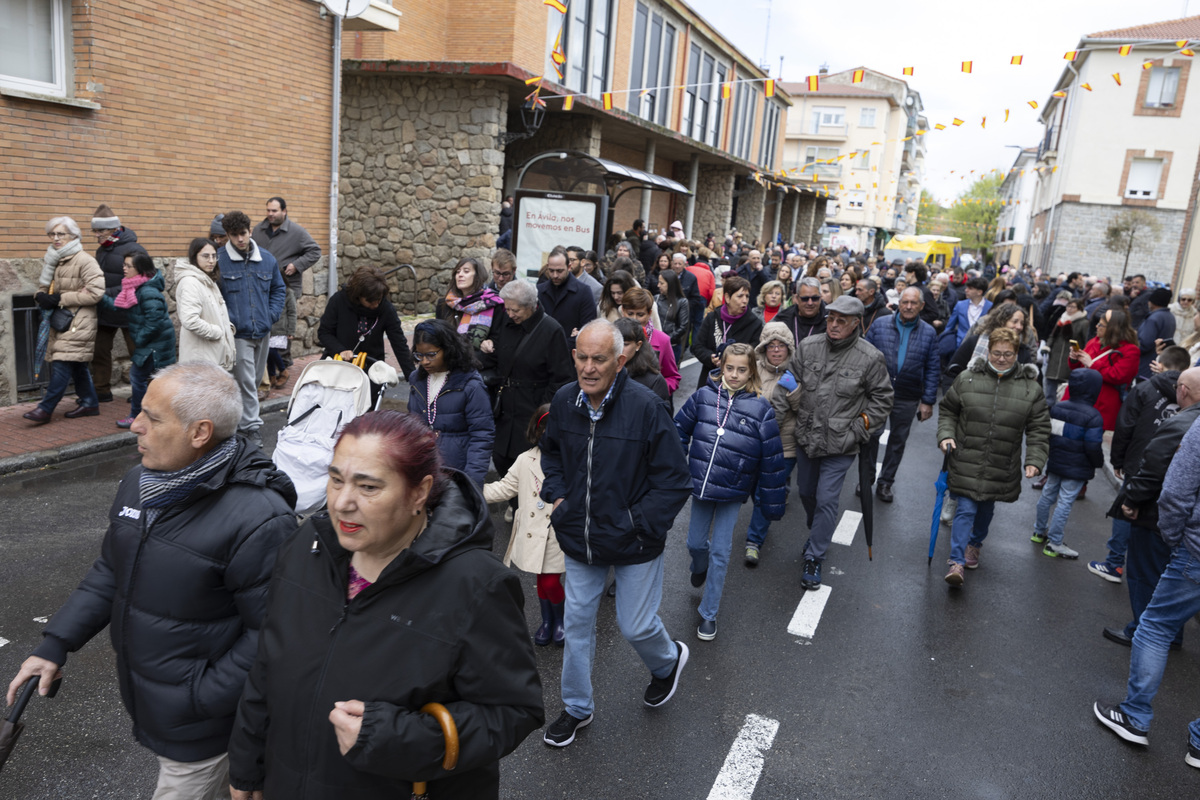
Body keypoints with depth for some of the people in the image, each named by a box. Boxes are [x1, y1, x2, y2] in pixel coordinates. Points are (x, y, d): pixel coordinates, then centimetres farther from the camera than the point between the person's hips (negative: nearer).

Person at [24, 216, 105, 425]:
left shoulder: (84, 261, -11)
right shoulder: (52, 260, 13)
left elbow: (95, 292, -18)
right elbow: (44, 285, 22)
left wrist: (61, 298, -16)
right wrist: (41, 297, -3)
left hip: (78, 321, -8)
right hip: (59, 319, 8)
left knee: (62, 363, -11)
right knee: (77, 365, 12)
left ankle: (45, 409, -9)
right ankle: (89, 403, 22)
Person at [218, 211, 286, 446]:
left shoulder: (267, 259, 6)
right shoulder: (219, 260, -8)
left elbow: (279, 289, 15)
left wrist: (271, 316, 3)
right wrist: (227, 320, -12)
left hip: (263, 331, 5)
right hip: (238, 332, -5)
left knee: (256, 378, 16)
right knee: (246, 381, -5)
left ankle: (242, 418, 34)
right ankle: (251, 426, 3)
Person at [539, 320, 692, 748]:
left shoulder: (646, 407, -21)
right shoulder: (563, 401, -6)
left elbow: (675, 481, -14)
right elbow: (551, 452, 17)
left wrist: (638, 524, -17)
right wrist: (557, 495, 3)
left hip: (633, 541, -4)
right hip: (579, 537, 4)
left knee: (636, 626, 9)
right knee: (577, 622, 15)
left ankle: (668, 661, 46)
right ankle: (577, 708, 37)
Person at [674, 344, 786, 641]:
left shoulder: (761, 409, -9)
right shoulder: (704, 396, -4)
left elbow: (772, 460, -5)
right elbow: (680, 430, 7)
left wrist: (771, 503, -3)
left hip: (733, 493, -2)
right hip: (700, 485, 2)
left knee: (720, 552, 3)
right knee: (695, 543, 15)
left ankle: (709, 613, 19)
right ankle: (700, 568, 52)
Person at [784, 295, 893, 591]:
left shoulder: (870, 358, -11)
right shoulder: (808, 347, -3)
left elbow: (882, 399, -1)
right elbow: (788, 383, 3)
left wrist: (858, 428, -8)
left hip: (839, 445, -4)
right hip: (806, 437, 4)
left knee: (826, 500, -4)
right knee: (806, 492, 21)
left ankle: (814, 558, 12)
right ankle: (817, 533, 49)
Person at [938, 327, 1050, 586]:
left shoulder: (1031, 388, -2)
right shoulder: (967, 378, -3)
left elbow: (1039, 429, 2)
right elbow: (947, 410, 9)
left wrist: (1034, 460, -7)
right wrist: (945, 435, -6)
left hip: (1001, 467, 2)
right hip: (966, 461, -2)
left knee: (986, 509, 20)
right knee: (965, 510, -6)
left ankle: (974, 544, 46)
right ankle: (957, 562, -4)